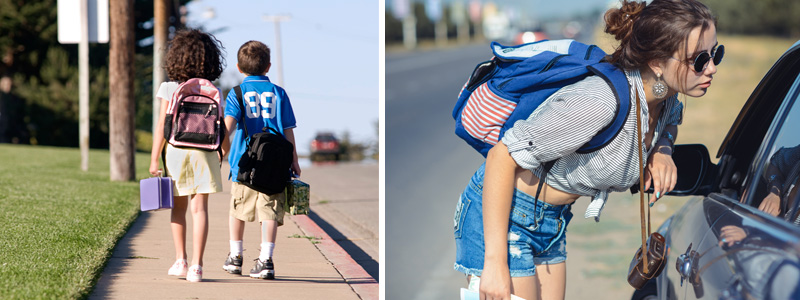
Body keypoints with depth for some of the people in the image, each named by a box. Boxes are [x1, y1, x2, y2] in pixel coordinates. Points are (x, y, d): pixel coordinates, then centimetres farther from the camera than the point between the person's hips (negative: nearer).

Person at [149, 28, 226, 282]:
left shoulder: (169, 89, -4)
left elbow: (162, 127, -5)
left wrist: (154, 159, 0)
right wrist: (222, 154, 15)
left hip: (176, 150, 0)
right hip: (204, 151, 0)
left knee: (178, 207, 17)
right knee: (200, 208, -1)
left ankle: (180, 260, 18)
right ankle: (196, 266, -6)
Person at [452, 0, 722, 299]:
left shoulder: (665, 97, -6)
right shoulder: (599, 103, -31)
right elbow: (501, 157, -28)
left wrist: (662, 151, -4)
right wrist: (495, 263, -29)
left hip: (553, 221, 8)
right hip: (500, 212, -8)